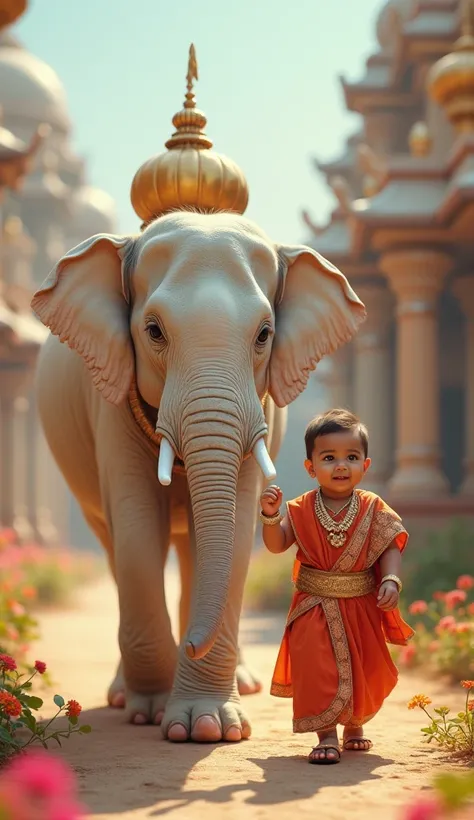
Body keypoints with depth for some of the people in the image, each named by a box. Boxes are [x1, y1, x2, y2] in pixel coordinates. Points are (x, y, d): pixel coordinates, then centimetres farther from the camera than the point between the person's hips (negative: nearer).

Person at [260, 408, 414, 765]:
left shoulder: (374, 510, -4)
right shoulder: (301, 510, -4)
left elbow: (391, 548, -6)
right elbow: (277, 544, -9)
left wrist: (391, 581, -22)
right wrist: (270, 515, -26)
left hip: (362, 609, 1)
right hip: (315, 610, -1)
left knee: (365, 670, 13)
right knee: (318, 669, -11)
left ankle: (354, 726, 38)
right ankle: (326, 735, -5)